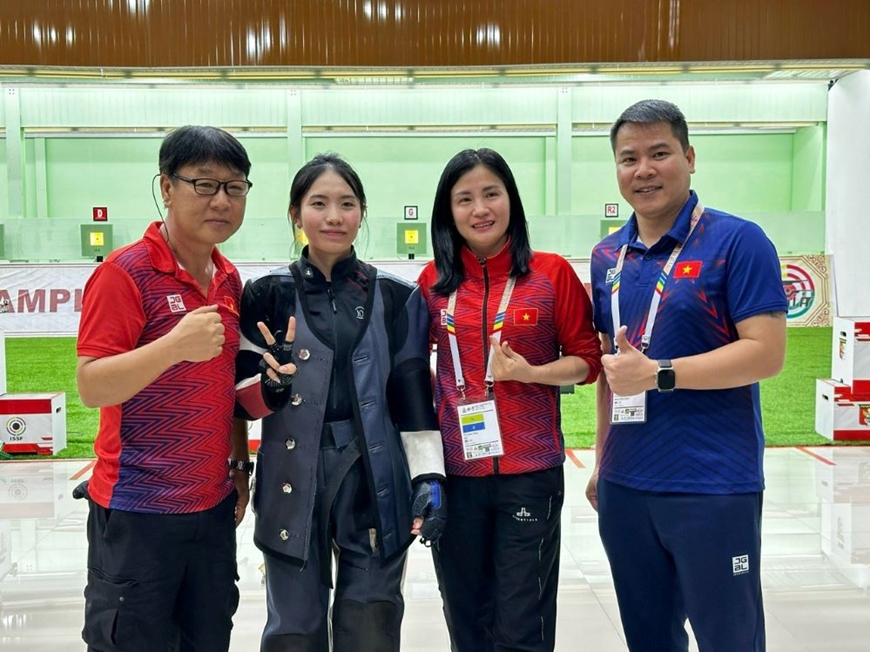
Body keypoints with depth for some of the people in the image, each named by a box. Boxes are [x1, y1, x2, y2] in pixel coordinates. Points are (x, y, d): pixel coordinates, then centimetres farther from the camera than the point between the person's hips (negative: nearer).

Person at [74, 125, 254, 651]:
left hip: (214, 505, 6)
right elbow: (92, 387, -17)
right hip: (136, 509, -6)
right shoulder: (125, 272, -12)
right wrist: (175, 345, -30)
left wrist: (241, 464, 12)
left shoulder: (230, 280, 7)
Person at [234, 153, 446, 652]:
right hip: (292, 488, 0)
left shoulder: (397, 298, 4)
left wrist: (429, 478, -4)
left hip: (376, 484, 0)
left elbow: (414, 396, 4)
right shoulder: (268, 296, 2)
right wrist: (273, 384, -17)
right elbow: (243, 400, 4)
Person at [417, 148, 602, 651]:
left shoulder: (552, 272, -4)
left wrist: (531, 372, -16)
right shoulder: (434, 280, 4)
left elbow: (587, 359, -1)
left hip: (531, 472, -2)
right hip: (455, 473, 3)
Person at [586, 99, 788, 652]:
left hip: (714, 487, -5)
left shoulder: (738, 241, -8)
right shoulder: (607, 256, 9)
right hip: (625, 486, 6)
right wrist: (602, 462, 14)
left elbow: (767, 353, -15)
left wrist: (659, 374, -20)